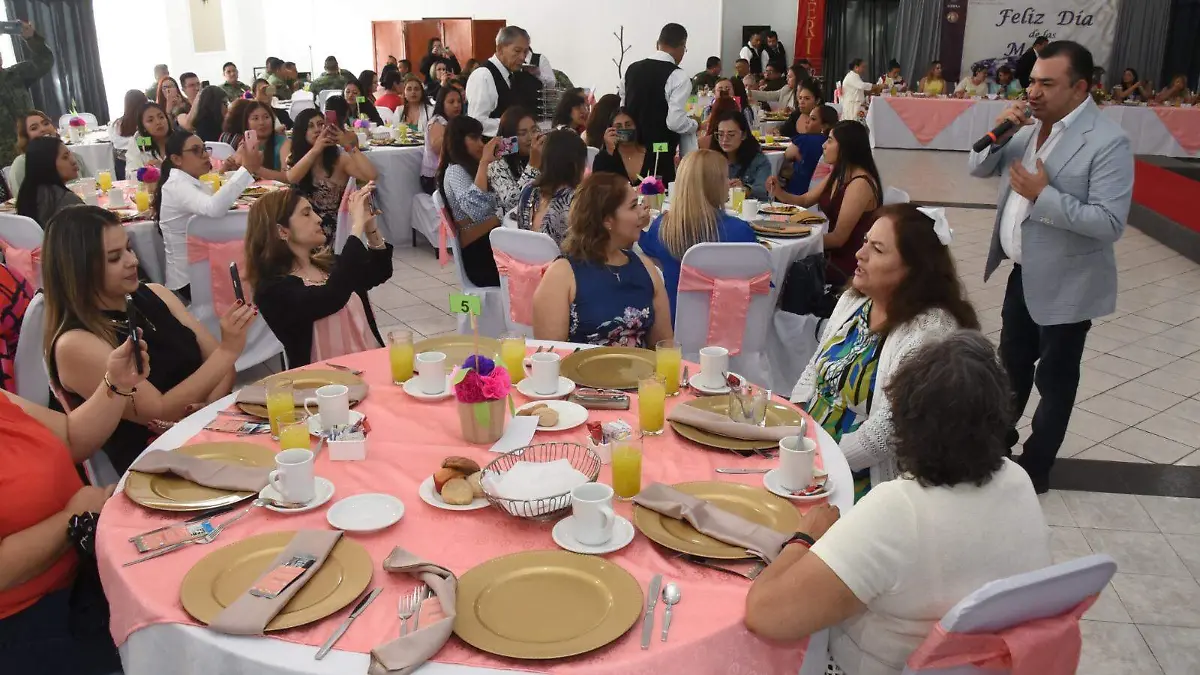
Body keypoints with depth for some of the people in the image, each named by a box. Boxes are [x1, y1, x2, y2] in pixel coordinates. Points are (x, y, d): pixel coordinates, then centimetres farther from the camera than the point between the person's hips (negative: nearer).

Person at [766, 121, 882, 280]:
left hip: (850, 263, -8)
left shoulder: (860, 184, -21)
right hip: (834, 254, 8)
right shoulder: (838, 175, 7)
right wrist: (778, 192, -4)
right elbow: (805, 200, 15)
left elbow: (838, 238, -21)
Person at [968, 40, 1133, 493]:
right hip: (1023, 273, 7)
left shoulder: (1107, 142, -21)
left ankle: (1035, 467, 26)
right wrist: (998, 133, -12)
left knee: (1053, 379, 10)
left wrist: (1043, 195, -28)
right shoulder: (1029, 125, 0)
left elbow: (1110, 223, -25)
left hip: (1065, 284, -7)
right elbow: (979, 169, 6)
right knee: (1012, 361, 23)